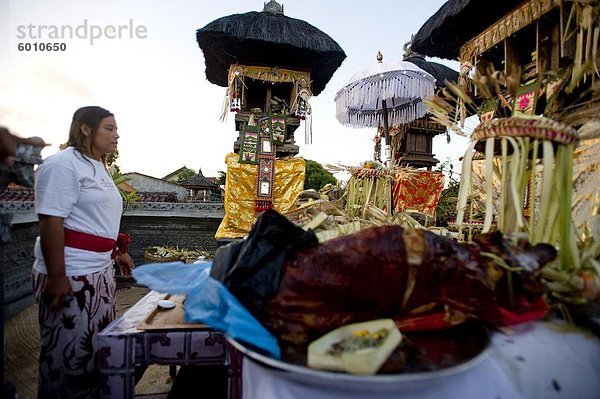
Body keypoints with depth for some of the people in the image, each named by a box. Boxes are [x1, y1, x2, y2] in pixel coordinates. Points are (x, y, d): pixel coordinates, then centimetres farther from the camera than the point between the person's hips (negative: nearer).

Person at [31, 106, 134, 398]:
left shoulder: (98, 167, 14)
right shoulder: (63, 164, -13)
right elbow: (50, 221, -20)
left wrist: (117, 251, 21)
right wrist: (56, 276, -22)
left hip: (100, 271, 9)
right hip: (70, 276, -9)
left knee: (99, 347, 19)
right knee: (69, 353, 5)